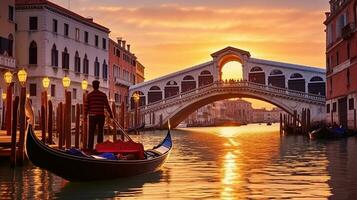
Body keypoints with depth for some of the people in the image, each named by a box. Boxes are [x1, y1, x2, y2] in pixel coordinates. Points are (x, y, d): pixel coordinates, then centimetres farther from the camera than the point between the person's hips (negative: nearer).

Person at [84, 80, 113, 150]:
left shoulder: (89, 95, 1)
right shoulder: (103, 95, 3)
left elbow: (86, 106, -1)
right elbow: (107, 106, 1)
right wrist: (111, 115, 7)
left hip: (92, 115, -1)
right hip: (101, 115, 1)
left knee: (91, 133, 4)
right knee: (100, 132, 7)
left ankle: (90, 148, -1)